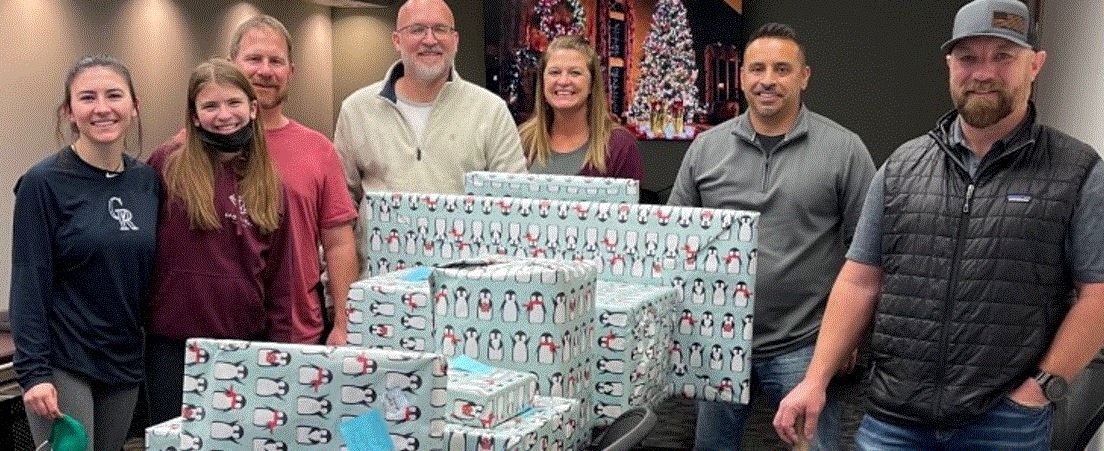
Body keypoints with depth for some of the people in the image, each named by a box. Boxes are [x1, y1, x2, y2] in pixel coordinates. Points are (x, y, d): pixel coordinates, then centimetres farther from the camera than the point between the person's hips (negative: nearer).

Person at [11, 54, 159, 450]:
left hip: (126, 361, 5)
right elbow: (29, 284, -12)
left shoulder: (148, 181, 4)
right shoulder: (44, 184, -10)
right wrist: (33, 371, -17)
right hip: (63, 363, -5)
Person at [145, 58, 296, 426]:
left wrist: (278, 346, 4)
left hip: (246, 341, 3)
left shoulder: (270, 185, 5)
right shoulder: (166, 167, -5)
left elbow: (279, 275, 7)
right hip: (173, 343, -3)